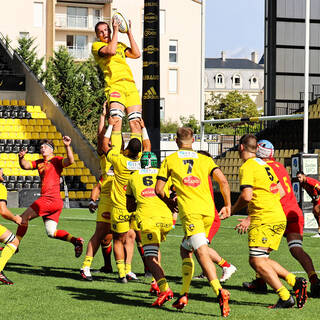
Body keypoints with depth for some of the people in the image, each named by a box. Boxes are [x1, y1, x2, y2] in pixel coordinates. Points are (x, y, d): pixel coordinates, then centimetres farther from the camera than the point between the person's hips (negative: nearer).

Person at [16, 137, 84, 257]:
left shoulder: (56, 160, -2)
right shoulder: (39, 163, 21)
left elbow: (70, 161, -20)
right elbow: (25, 166, 13)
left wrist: (67, 146, -34)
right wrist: (21, 158, -8)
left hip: (51, 199, -9)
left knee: (24, 217, -1)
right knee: (51, 233, 6)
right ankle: (75, 240, -1)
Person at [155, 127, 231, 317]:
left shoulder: (169, 160, 12)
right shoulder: (205, 159, 17)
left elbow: (159, 189, 11)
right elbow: (223, 181, 4)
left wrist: (169, 202, 30)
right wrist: (228, 205, 15)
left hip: (190, 211, -4)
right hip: (208, 211, 4)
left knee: (202, 253, -17)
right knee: (186, 250, 22)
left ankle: (220, 292, -37)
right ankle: (184, 295, 22)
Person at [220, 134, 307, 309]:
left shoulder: (247, 167, -7)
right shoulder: (264, 165, 20)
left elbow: (246, 196, -18)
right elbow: (280, 191, 24)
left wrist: (232, 210, 1)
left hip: (264, 219, -9)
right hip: (280, 218, 9)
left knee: (257, 261, -10)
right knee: (260, 259, 13)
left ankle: (285, 297, -16)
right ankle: (294, 281, 2)